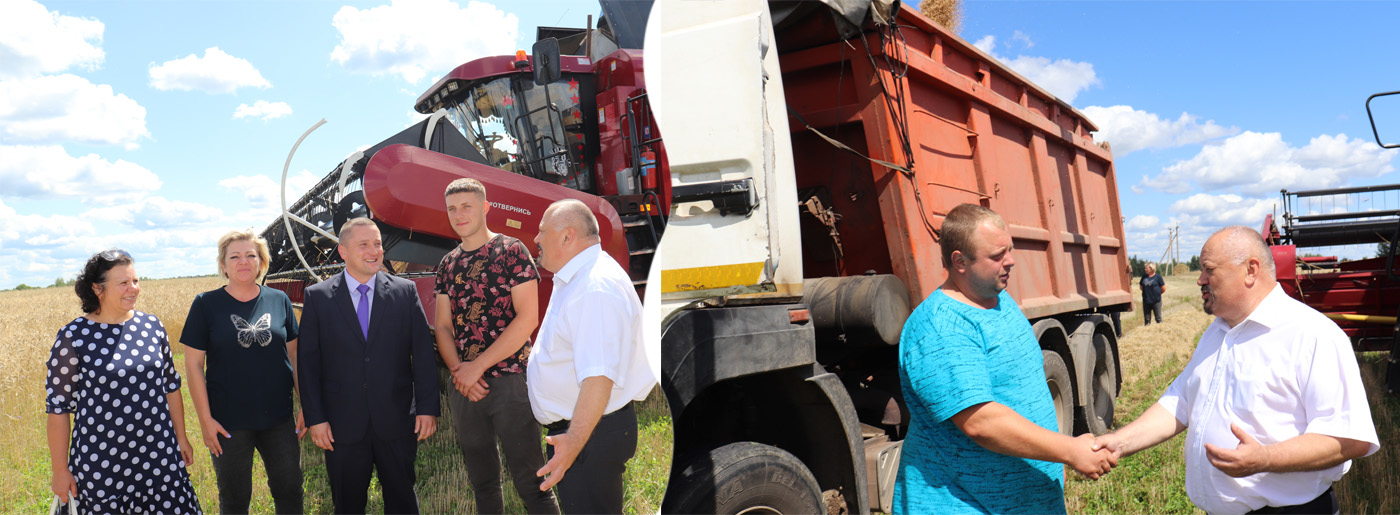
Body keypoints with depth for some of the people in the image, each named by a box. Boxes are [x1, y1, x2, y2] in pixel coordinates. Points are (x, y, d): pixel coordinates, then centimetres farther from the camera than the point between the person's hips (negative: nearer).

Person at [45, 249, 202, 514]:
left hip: (159, 457, 3)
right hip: (101, 464, -3)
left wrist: (181, 438, 13)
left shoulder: (152, 326, 3)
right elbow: (58, 406, -3)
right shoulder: (73, 337, -7)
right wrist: (60, 470, -2)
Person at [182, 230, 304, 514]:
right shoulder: (206, 304, -4)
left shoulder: (279, 300, 3)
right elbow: (193, 364, -4)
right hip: (229, 422, -2)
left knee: (290, 490, 10)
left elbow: (294, 355, 7)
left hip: (278, 418, 2)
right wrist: (205, 419, -8)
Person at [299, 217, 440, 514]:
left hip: (397, 423, 0)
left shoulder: (405, 292, 2)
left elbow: (423, 353, 0)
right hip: (343, 426, 0)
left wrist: (427, 408, -5)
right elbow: (308, 362, 1)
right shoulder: (318, 297, 1)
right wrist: (315, 418, -4)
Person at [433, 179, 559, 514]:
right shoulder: (448, 264, 14)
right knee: (482, 482, 13)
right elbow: (443, 326, 11)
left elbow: (528, 318, -12)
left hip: (509, 381, -5)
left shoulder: (511, 251, -3)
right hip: (464, 387, 5)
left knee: (530, 482, -4)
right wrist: (457, 370, -8)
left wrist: (476, 366, -12)